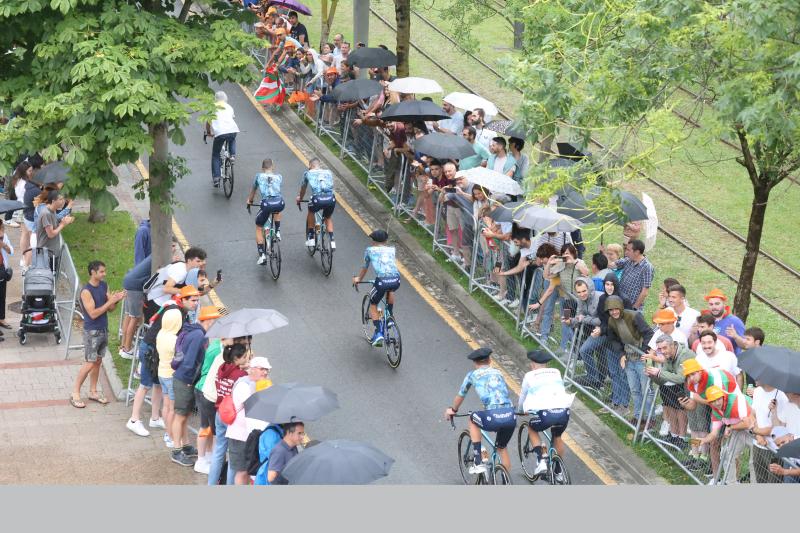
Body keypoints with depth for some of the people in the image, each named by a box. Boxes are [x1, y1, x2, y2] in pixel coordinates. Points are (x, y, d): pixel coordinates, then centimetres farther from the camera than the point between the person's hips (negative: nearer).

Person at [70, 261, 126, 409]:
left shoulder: (104, 286, 5)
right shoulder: (86, 291, -18)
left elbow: (110, 308, 7)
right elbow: (93, 314, -22)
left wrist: (116, 300, -13)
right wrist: (109, 302, -23)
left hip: (103, 329, 7)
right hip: (92, 331, -7)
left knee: (98, 361, 13)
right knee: (90, 363, -7)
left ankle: (93, 392, 23)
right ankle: (75, 394, 1)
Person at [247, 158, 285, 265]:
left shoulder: (259, 176, 16)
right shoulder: (279, 177, 19)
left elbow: (253, 190, 30)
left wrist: (249, 201, 48)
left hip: (266, 204, -2)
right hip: (280, 203, 2)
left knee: (259, 228, 18)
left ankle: (262, 255, 8)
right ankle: (277, 232, 31)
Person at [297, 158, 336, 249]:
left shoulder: (308, 173, 20)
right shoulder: (328, 172, 26)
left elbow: (303, 189, 34)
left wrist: (299, 199, 54)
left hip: (317, 199, -2)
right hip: (331, 199, 2)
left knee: (311, 212, 32)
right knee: (328, 218, 31)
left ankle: (311, 238, 30)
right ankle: (332, 241, 19)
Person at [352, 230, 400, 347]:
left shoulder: (370, 250, 19)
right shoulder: (391, 249, 25)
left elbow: (365, 267, 31)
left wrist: (358, 279, 50)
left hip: (382, 280, -3)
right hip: (396, 280, 3)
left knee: (373, 305, 19)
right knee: (390, 290, 40)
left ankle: (379, 332, 4)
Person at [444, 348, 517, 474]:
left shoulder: (472, 375, 17)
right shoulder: (497, 372, 26)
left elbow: (460, 396, 32)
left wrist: (452, 410, 52)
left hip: (493, 417, -3)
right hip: (511, 417, 3)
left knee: (472, 420, 29)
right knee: (502, 448, 28)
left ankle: (478, 463, 22)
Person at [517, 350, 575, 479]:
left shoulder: (530, 376, 13)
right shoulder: (556, 373, 22)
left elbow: (522, 398, 25)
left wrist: (519, 411, 47)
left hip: (545, 413, -4)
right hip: (564, 412, 4)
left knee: (532, 429, 27)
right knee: (557, 437, 32)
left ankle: (541, 461, 10)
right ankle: (559, 472, 39)